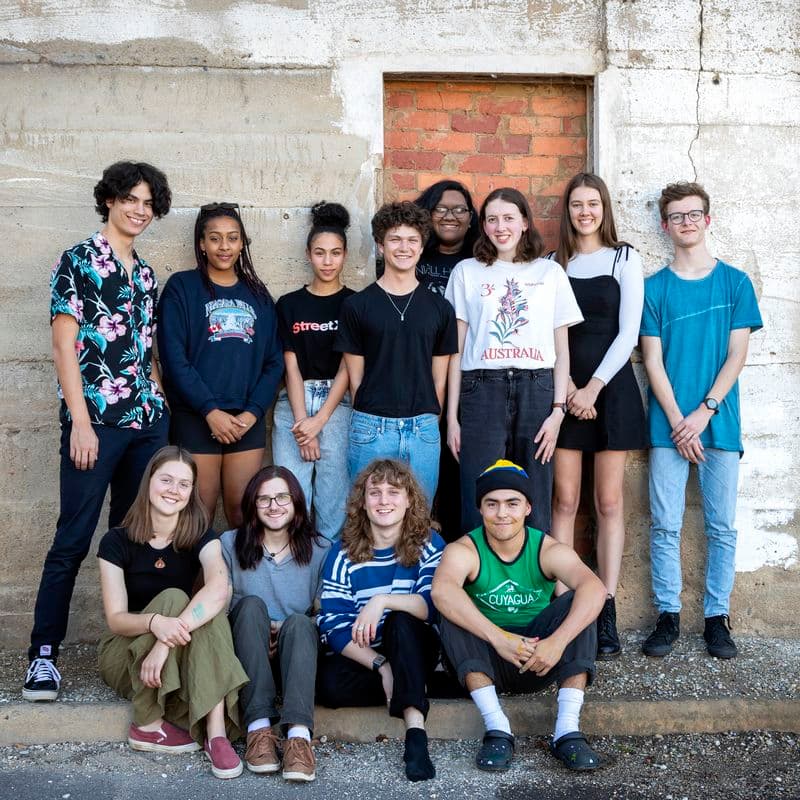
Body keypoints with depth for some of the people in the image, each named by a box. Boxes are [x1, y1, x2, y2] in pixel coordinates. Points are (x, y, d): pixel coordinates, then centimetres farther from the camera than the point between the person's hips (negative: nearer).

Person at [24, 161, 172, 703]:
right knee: (74, 541, -4)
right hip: (96, 420, -6)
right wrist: (80, 422, -13)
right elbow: (64, 345, -7)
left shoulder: (146, 273, 17)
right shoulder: (78, 262, -1)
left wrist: (159, 407, 11)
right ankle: (44, 653, 5)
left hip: (148, 421, 6)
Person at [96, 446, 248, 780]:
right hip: (126, 655, -1)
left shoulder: (201, 536, -7)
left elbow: (220, 588, -29)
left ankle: (216, 732, -39)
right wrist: (155, 622, -40)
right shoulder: (117, 542, -9)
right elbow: (115, 619, -16)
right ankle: (148, 724, -25)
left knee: (208, 610, -30)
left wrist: (169, 640, -43)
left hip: (184, 659, 2)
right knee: (173, 598, -30)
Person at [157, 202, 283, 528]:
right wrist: (210, 410, -14)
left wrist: (253, 412, -5)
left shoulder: (258, 295, 13)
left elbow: (273, 362, 9)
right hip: (195, 419, -3)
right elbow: (173, 357, -8)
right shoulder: (182, 287, 1)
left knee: (243, 511, 4)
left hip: (247, 421, 3)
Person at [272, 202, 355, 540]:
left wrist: (319, 420, -9)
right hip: (295, 404, 1)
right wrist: (302, 424, -8)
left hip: (337, 403, -1)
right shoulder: (289, 304, 10)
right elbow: (291, 366, 4)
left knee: (333, 496, -5)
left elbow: (347, 367, -1)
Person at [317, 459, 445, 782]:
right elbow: (333, 626, -10)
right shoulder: (343, 553, -2)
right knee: (330, 682, -31)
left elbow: (435, 606, -19)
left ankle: (415, 729, -37)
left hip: (413, 651, -1)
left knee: (400, 619, -32)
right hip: (359, 658, 1)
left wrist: (382, 601, -34)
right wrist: (381, 665, -22)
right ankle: (411, 687, -8)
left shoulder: (428, 545, -3)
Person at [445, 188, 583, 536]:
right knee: (479, 508, -4)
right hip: (482, 390, 0)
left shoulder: (551, 273, 12)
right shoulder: (467, 272, 11)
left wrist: (558, 410, -1)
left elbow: (562, 350, 10)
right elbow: (456, 350, 8)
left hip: (537, 389, 1)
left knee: (535, 507, 2)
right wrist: (452, 416, 2)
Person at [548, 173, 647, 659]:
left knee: (609, 502, 0)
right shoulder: (554, 264, 10)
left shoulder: (625, 259, 5)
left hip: (611, 386, -1)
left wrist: (594, 386, -11)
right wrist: (567, 387, -8)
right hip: (564, 390, 2)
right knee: (565, 500, -1)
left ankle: (607, 614, 3)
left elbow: (628, 332, -3)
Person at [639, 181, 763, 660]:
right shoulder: (654, 288, 6)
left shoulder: (735, 283, 5)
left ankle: (717, 616, 14)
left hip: (719, 422, 0)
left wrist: (703, 413, -10)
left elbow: (737, 356, 0)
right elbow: (653, 360, 2)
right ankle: (668, 615, 11)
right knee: (665, 525, 1)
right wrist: (678, 422, -8)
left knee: (722, 526, 4)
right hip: (669, 425, 0)